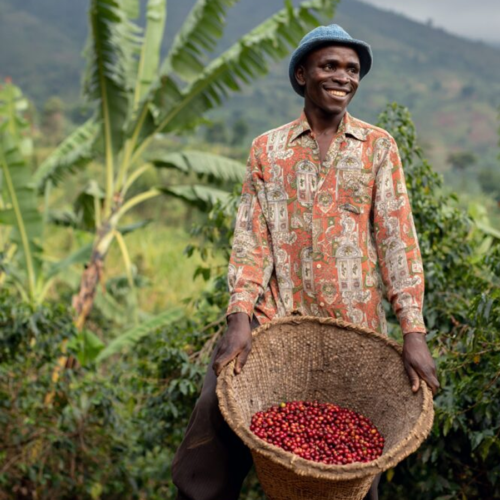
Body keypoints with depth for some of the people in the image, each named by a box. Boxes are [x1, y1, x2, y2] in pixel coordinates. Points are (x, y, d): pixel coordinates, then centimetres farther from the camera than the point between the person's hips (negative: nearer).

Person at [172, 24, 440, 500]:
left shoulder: (378, 146, 6)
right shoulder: (267, 148, 8)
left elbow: (396, 238, 0)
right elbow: (251, 238, 1)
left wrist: (413, 332, -10)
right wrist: (240, 318, -13)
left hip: (354, 324, 0)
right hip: (275, 316, 0)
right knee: (207, 457, -8)